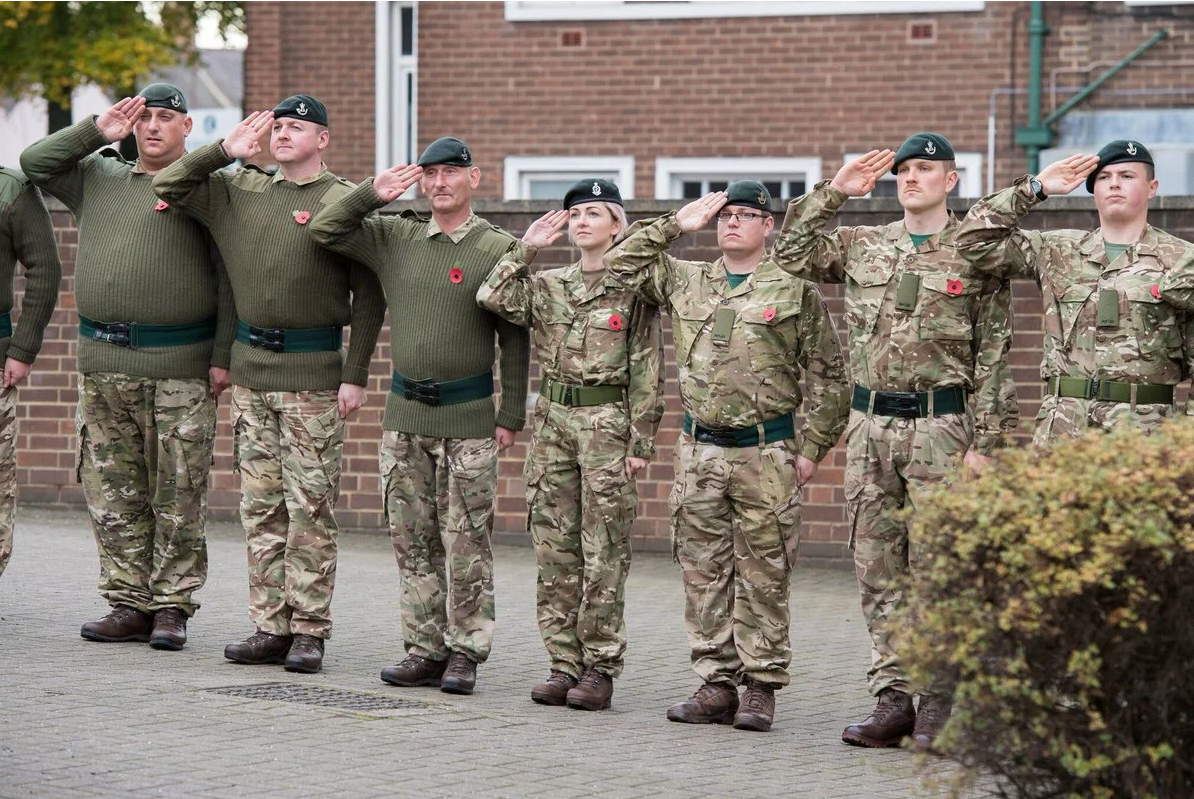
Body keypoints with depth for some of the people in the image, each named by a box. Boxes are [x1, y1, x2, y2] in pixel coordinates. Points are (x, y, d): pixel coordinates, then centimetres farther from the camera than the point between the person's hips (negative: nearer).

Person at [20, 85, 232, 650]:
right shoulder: (98, 177, 17)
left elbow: (230, 280, -4)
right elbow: (34, 164, 17)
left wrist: (222, 356, -11)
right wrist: (97, 132, 9)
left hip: (178, 370, -5)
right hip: (103, 366, 5)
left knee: (177, 497, -2)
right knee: (113, 494, 5)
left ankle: (171, 606, 5)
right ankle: (129, 604, 11)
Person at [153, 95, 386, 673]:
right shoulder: (241, 191, 11)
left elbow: (369, 298, -5)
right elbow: (168, 187, 16)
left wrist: (355, 375, -10)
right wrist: (225, 151, 5)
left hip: (313, 372, -5)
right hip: (250, 368, 5)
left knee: (310, 508, -3)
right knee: (261, 506, 6)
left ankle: (309, 630, 0)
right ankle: (270, 626, 11)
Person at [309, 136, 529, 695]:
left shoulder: (498, 249, -3)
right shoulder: (394, 239, 9)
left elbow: (514, 339, -2)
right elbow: (324, 231, 12)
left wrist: (511, 416, -6)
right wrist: (371, 194, -3)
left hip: (467, 417, -4)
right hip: (405, 413, 4)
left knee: (465, 544, -2)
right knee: (412, 540, 6)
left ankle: (464, 653, 5)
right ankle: (425, 650, 13)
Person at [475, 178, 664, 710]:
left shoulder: (633, 288, -2)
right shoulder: (549, 286, 11)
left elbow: (647, 371, -4)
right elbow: (492, 299, -2)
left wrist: (641, 442, -9)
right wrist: (525, 251, -2)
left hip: (607, 423, -5)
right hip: (553, 420, 5)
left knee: (603, 552, -3)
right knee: (555, 547, 5)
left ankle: (600, 668, 2)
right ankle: (564, 663, 11)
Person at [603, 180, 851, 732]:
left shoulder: (795, 290, 1)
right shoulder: (685, 282, 12)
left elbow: (828, 375, 2)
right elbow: (620, 266, 14)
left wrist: (812, 447, -4)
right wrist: (674, 225, 7)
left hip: (765, 454, -4)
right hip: (699, 450, 4)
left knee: (762, 575, -1)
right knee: (703, 573, 5)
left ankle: (761, 687, 5)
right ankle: (716, 684, 12)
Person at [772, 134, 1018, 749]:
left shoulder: (975, 256, 0)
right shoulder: (861, 246, 12)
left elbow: (993, 358, -2)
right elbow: (790, 256, 11)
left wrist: (983, 443, -9)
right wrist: (831, 192, 4)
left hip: (939, 427, -4)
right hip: (870, 424, 5)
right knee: (878, 570, 5)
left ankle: (937, 705, 2)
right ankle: (891, 699, 10)